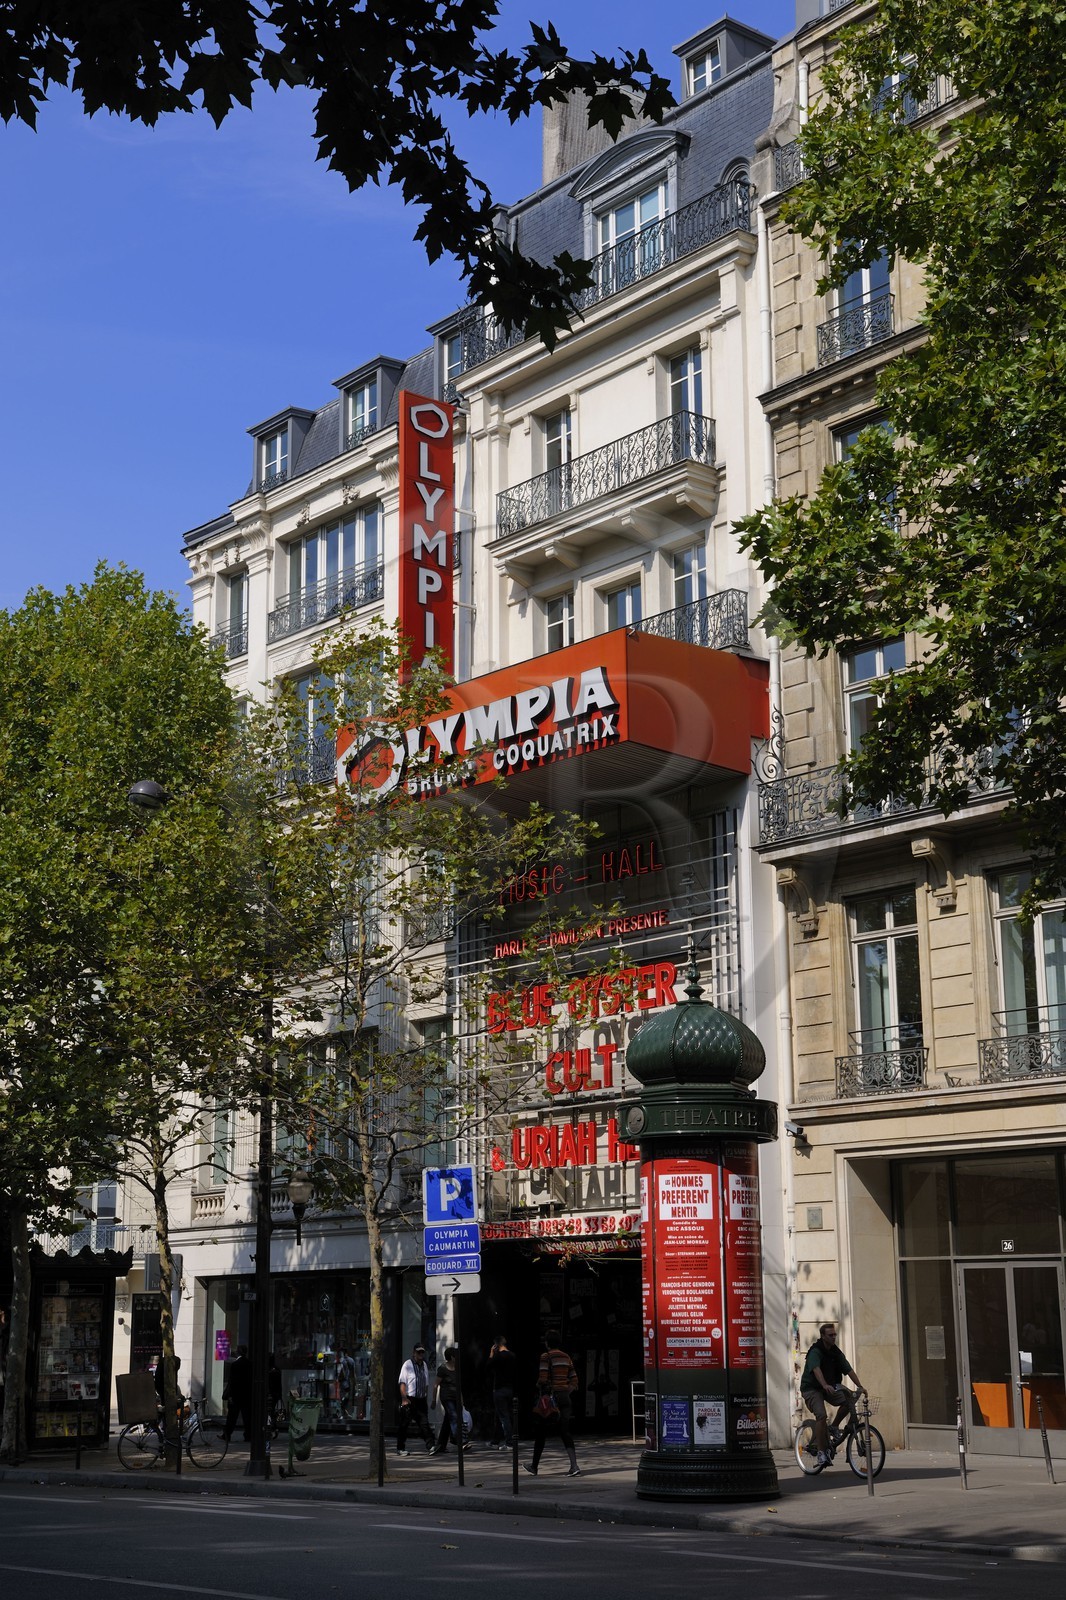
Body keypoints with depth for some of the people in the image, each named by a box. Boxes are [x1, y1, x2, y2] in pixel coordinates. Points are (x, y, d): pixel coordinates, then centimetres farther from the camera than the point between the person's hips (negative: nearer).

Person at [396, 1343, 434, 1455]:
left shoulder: (424, 1365, 15)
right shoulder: (407, 1364, -5)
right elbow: (402, 1383, -10)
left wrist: (426, 1399, 18)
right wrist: (404, 1398, -18)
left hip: (421, 1399, 5)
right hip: (409, 1399, -5)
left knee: (424, 1424, -1)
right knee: (404, 1425, 2)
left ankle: (430, 1446, -5)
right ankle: (400, 1448, 11)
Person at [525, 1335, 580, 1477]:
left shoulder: (546, 1356, -9)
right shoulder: (566, 1357, 11)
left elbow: (542, 1379, -17)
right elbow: (574, 1381, 11)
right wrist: (566, 1393, 14)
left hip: (550, 1396, -5)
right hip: (565, 1398, 5)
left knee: (540, 1432, 9)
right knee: (565, 1432, 2)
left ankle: (534, 1466, 20)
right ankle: (574, 1466, -13)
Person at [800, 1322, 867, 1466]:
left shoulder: (836, 1353, 2)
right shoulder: (815, 1352, -19)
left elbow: (849, 1370, -4)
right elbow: (816, 1369, -37)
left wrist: (860, 1386, -17)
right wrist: (825, 1385, -53)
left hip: (830, 1387, 7)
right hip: (811, 1388, -6)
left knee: (849, 1399, -15)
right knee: (821, 1415, -26)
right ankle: (821, 1452, -19)